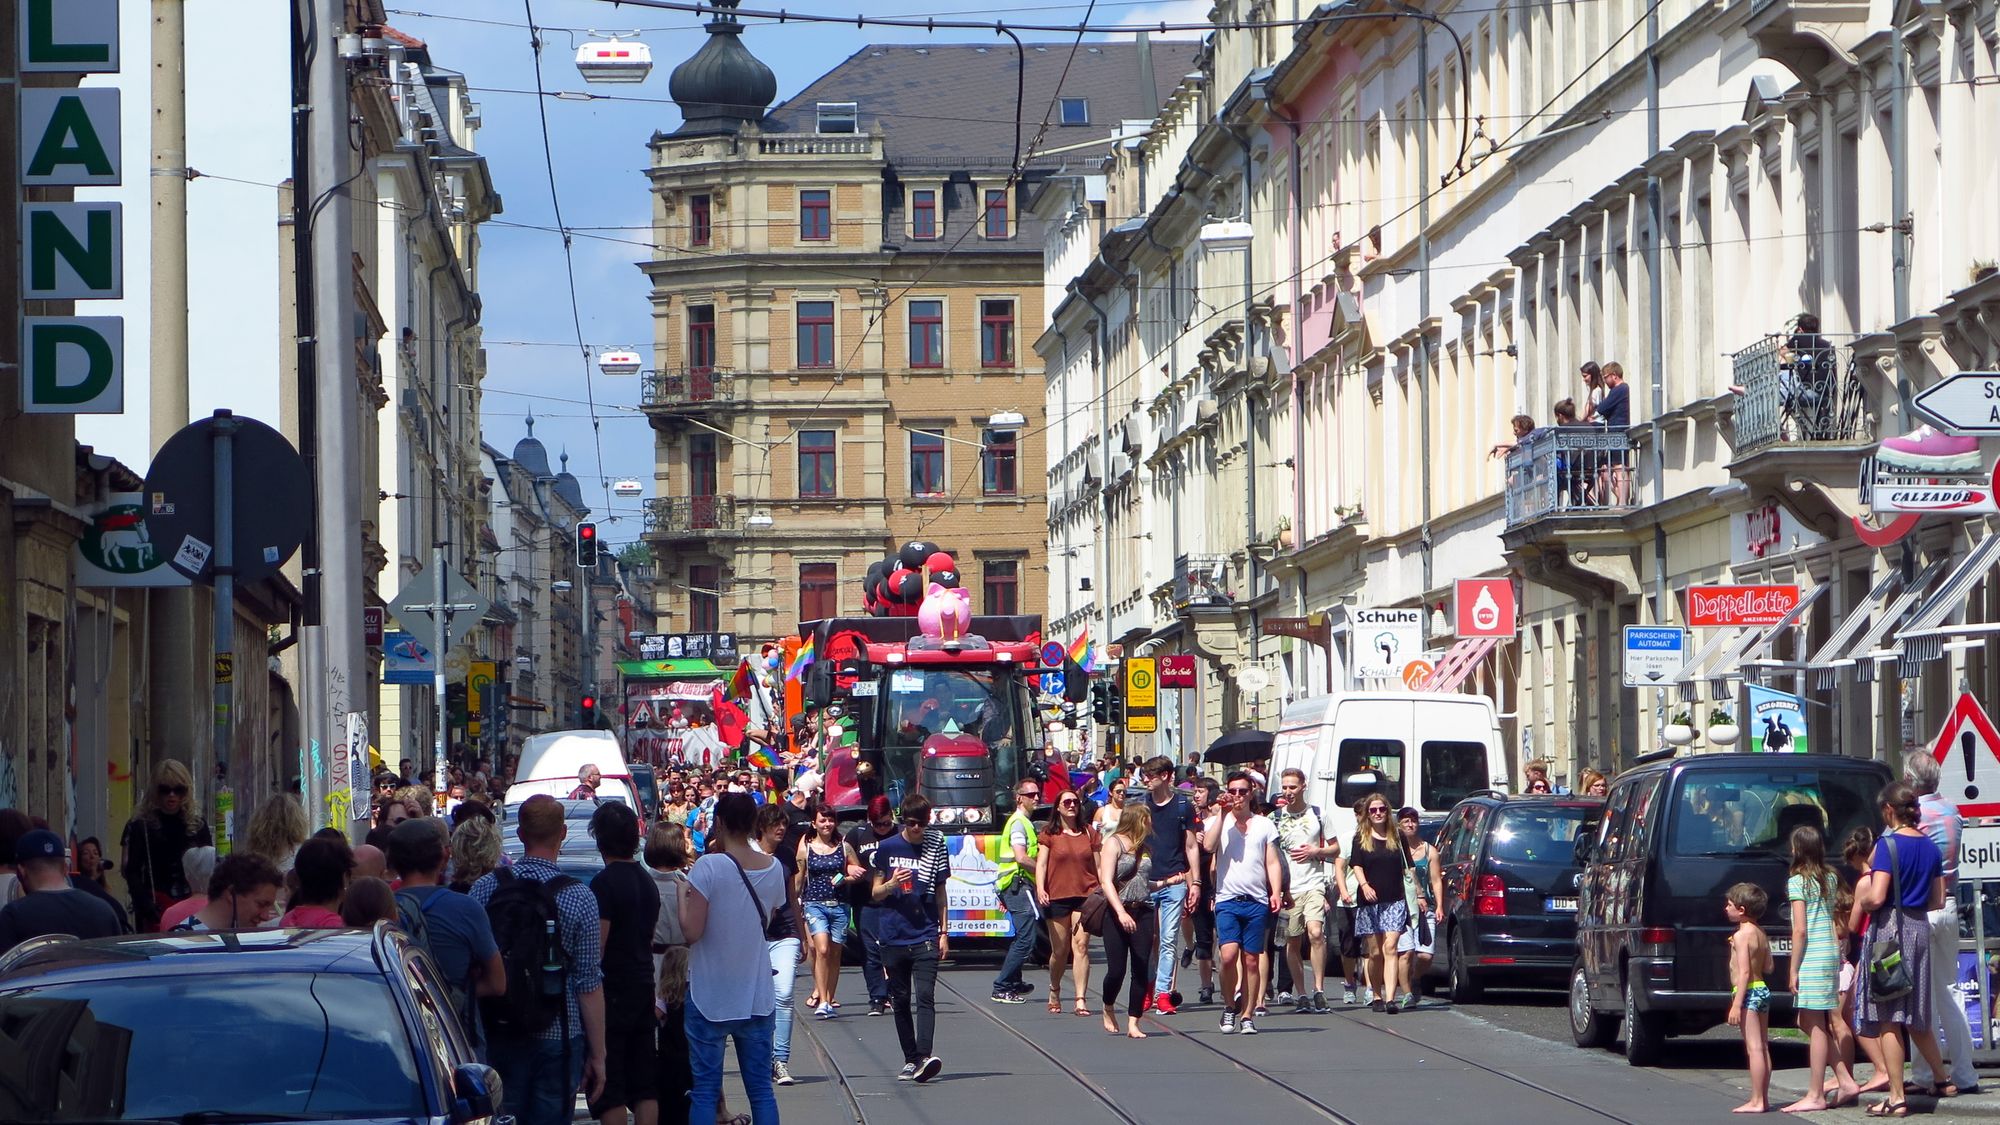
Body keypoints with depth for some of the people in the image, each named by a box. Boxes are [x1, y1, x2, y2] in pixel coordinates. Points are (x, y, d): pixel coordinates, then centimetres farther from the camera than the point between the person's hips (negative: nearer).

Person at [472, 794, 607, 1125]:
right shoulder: (577, 898, -9)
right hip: (557, 1037, -2)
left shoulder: (485, 888, -2)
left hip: (497, 1036, 2)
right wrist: (597, 1054, 0)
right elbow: (589, 983, -8)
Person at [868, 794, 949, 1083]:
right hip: (893, 937, 1)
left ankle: (925, 1056, -26)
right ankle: (911, 1059, 14)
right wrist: (891, 884, -14)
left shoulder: (936, 848, 6)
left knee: (925, 996, -14)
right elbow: (875, 894, 8)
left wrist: (943, 932, 9)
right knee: (901, 1001, 6)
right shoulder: (887, 848, 4)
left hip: (926, 936, -1)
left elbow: (940, 893, 13)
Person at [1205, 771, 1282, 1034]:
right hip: (1227, 900, -1)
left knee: (1251, 961, 2)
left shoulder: (1264, 825, 13)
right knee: (1229, 955, -17)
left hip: (1257, 901, 1)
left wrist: (1276, 892, -3)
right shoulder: (1217, 822, 9)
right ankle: (1230, 1006, 2)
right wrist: (1222, 813, -11)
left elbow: (1273, 863, 10)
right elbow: (1209, 845, -12)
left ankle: (1248, 1015, 9)